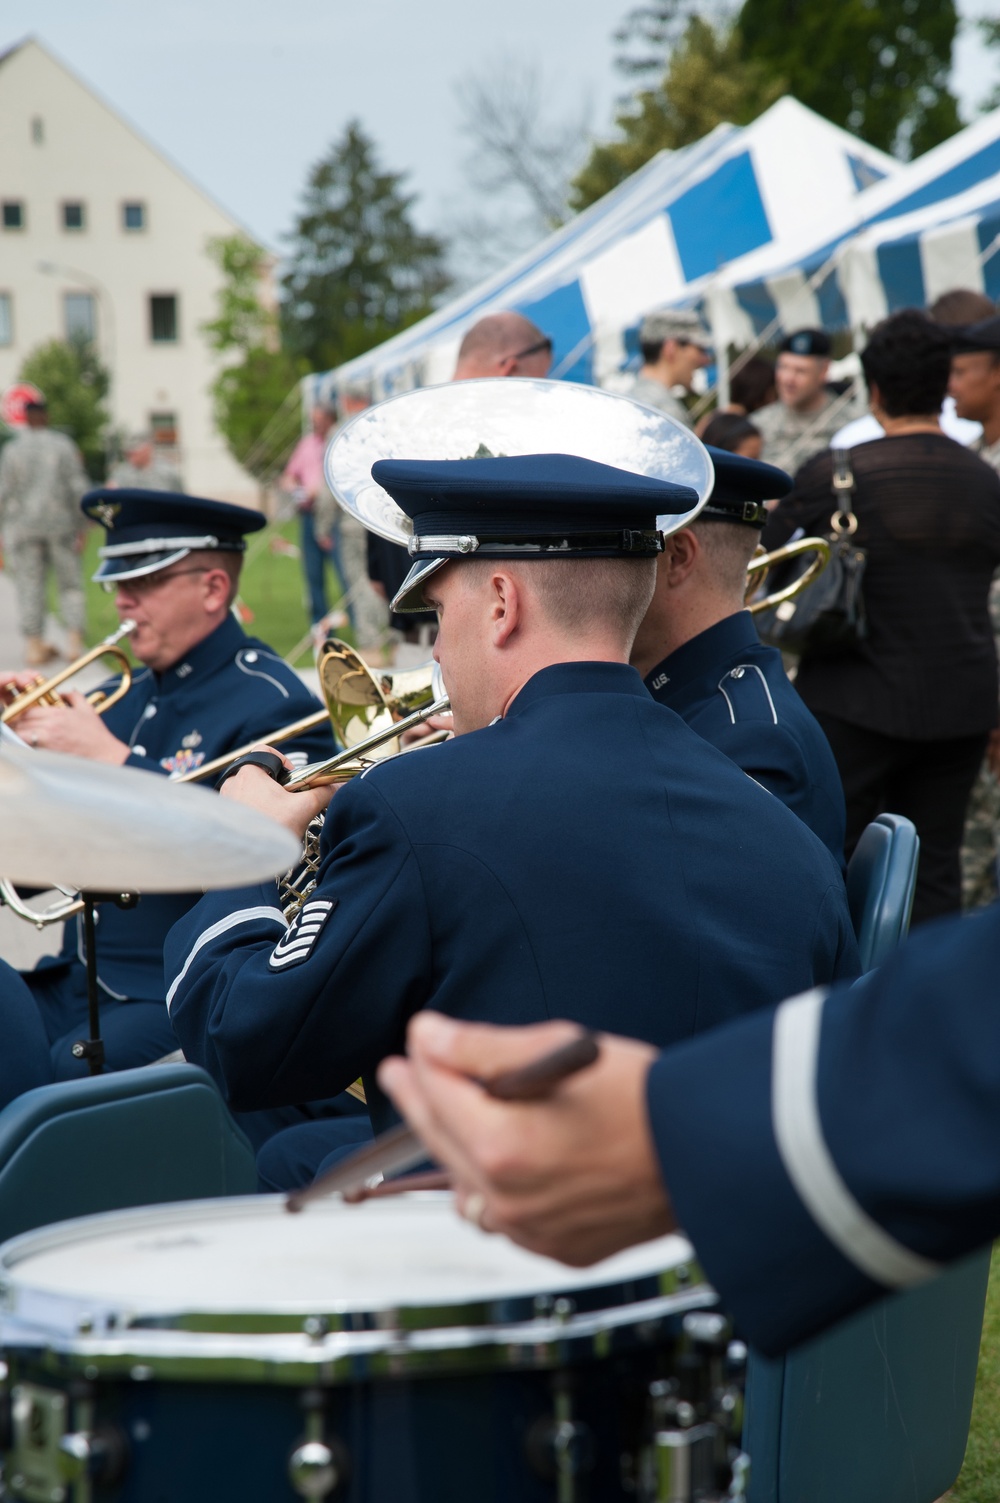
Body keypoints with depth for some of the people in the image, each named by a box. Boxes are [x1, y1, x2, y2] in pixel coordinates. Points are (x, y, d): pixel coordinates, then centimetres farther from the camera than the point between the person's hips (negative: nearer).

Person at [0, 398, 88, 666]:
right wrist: (81, 528, 2)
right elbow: (78, 488, -3)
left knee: (29, 586, 4)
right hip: (60, 523, 0)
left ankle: (34, 644, 3)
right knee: (70, 583, 8)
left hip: (23, 524, 0)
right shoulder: (63, 446, -1)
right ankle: (74, 638, -1)